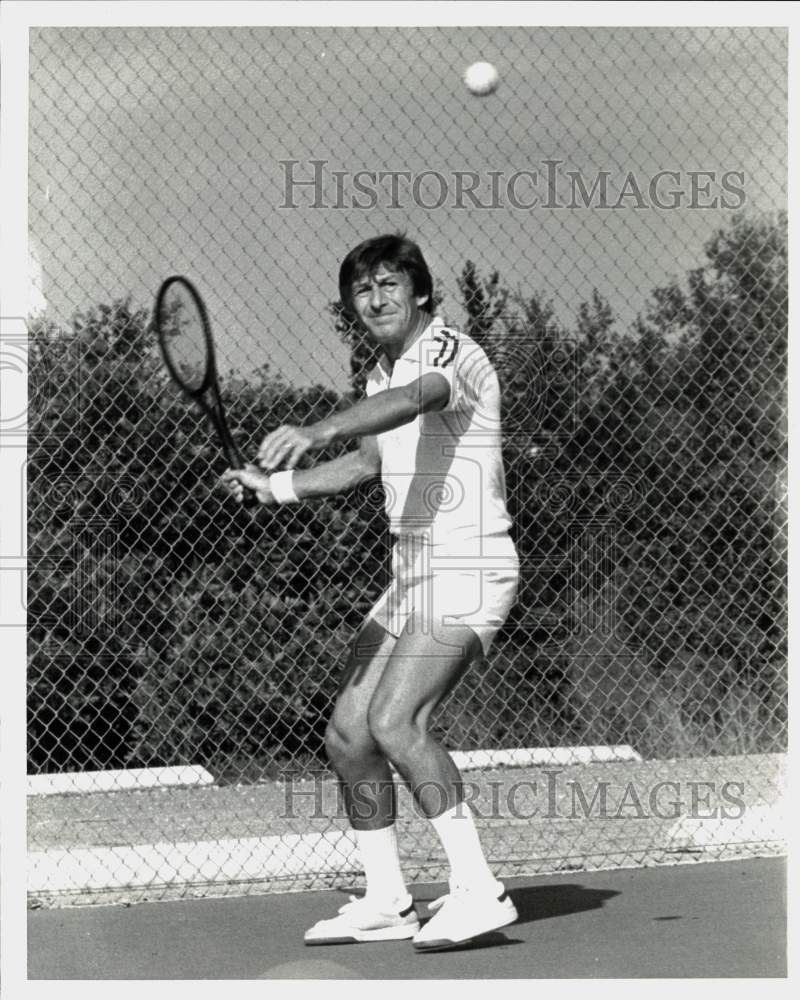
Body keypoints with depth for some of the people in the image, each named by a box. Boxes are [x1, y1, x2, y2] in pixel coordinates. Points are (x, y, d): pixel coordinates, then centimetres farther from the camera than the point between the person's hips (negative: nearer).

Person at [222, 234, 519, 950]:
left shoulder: (451, 353, -13)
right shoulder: (383, 374, 15)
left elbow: (412, 400, -36)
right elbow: (362, 466, 29)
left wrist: (317, 430, -52)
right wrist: (271, 484, 18)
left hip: (467, 568, -9)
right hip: (411, 575, 9)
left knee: (394, 720, -24)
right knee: (348, 731, 7)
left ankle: (478, 891, -20)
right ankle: (387, 903, 17)